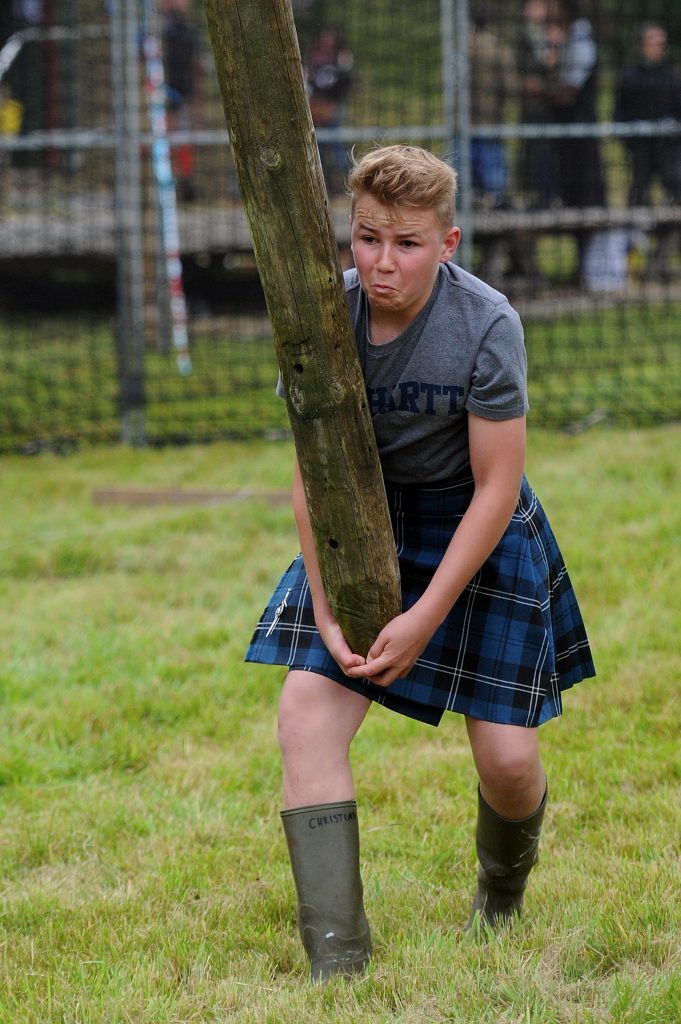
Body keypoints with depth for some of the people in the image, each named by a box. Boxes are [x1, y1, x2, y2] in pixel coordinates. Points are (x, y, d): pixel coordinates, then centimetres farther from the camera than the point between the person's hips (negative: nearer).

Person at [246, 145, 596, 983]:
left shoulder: (486, 325, -23)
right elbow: (313, 473, -7)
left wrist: (426, 617, -21)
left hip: (475, 531, -3)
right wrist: (326, 606, -16)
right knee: (307, 709, -17)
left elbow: (496, 488, -18)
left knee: (507, 761, -4)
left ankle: (502, 894, 34)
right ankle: (336, 960, -15)